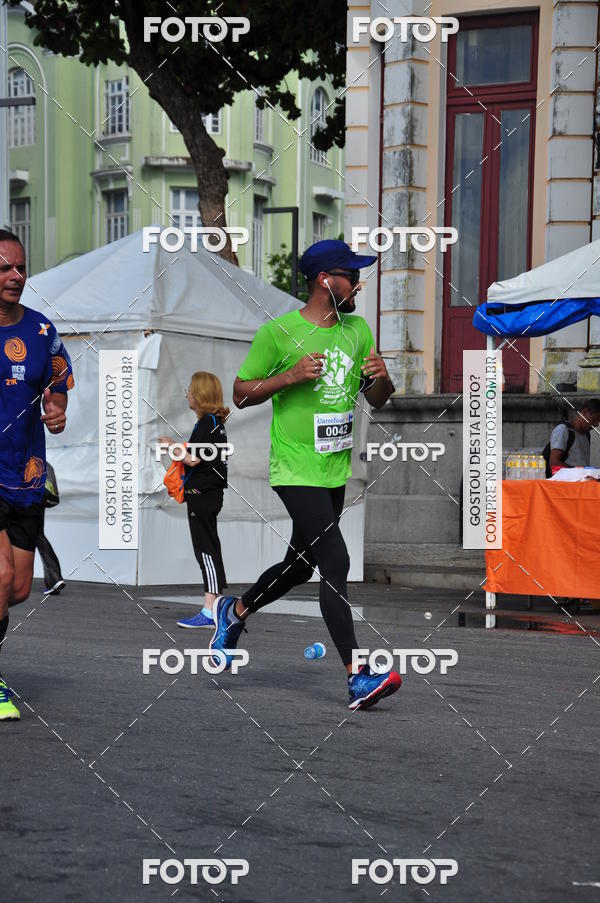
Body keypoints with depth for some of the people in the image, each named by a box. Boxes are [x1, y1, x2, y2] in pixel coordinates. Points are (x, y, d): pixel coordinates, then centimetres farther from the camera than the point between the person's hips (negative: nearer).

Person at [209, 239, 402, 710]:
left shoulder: (358, 330, 9)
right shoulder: (278, 333, -9)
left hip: (337, 472, 7)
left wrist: (381, 377, -8)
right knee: (336, 563, -16)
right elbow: (241, 393, -4)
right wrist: (290, 376, -19)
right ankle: (358, 677, -15)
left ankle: (234, 612, 43)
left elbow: (379, 400, 14)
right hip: (297, 471, -7)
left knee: (300, 566, 18)